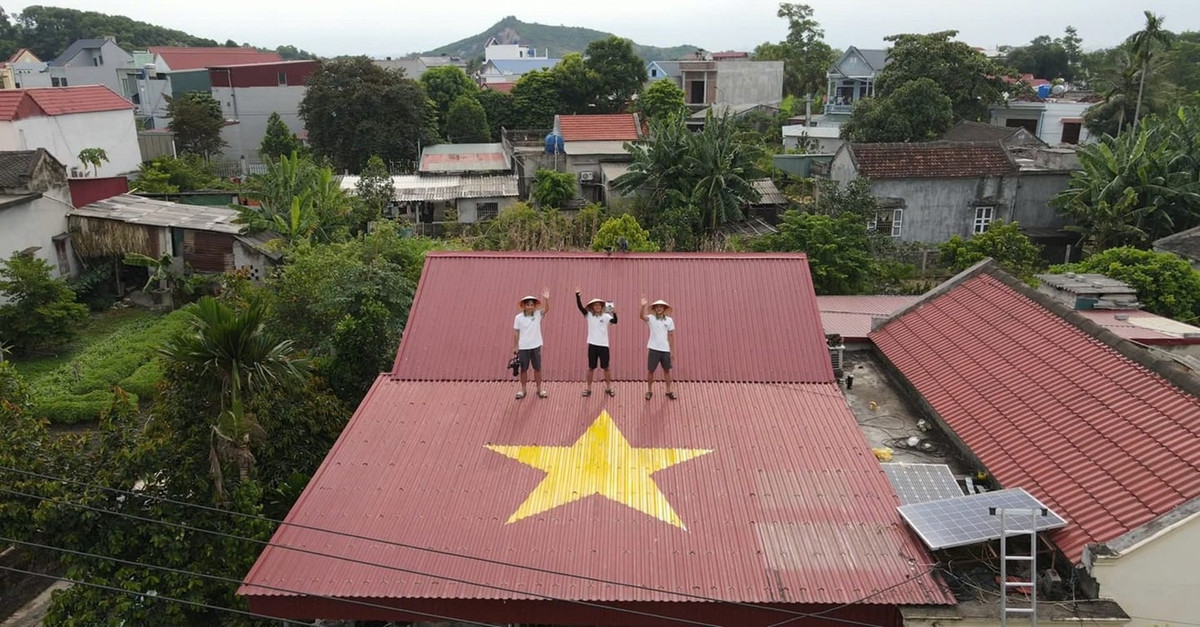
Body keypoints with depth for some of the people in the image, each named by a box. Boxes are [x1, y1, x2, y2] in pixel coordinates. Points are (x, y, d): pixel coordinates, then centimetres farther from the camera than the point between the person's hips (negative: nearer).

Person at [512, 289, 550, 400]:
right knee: (523, 369, 10)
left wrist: (546, 299, -42)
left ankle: (539, 389, 23)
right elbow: (516, 333, -1)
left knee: (537, 368, 10)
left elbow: (546, 309, -24)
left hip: (536, 346, 1)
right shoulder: (519, 317, -6)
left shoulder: (538, 315, -5)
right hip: (523, 347, -1)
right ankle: (523, 390, 23)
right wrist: (515, 347, -1)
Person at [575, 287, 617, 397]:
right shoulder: (589, 315, 0)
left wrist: (614, 313, -38)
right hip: (592, 345, 0)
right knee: (591, 367, 9)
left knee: (605, 367, 9)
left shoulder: (606, 316, -1)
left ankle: (608, 388, 21)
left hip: (604, 345, 0)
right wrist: (577, 295, -24)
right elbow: (580, 306, -11)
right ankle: (588, 388, 19)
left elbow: (615, 321, -18)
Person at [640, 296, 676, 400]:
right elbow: (642, 316, -25)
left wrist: (673, 350, 5)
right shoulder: (651, 318, -3)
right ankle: (649, 391, 20)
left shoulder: (669, 320, 3)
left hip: (665, 349, 2)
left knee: (667, 370, 11)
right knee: (650, 370, 5)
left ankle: (669, 391, 24)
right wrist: (643, 306, -43)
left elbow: (671, 335, 7)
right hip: (654, 349, -2)